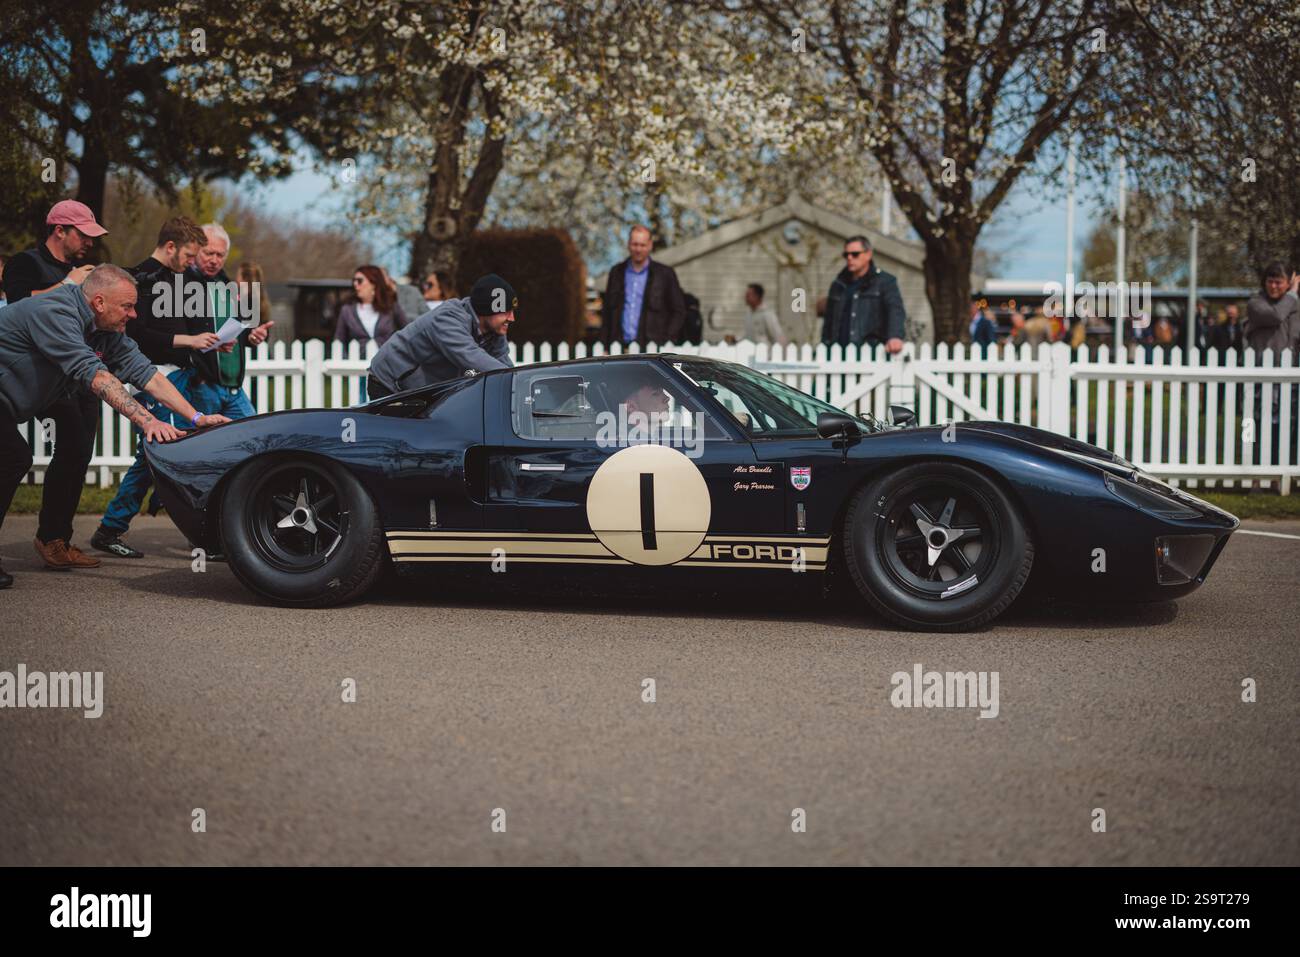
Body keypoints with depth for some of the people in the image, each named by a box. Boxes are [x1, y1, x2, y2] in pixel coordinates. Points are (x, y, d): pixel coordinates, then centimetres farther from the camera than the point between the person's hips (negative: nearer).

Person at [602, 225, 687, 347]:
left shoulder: (665, 273, 4)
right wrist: (606, 346, 7)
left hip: (651, 348, -2)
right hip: (620, 348, 2)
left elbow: (679, 312, 5)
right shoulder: (616, 273, 12)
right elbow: (607, 312, 15)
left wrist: (668, 342, -4)